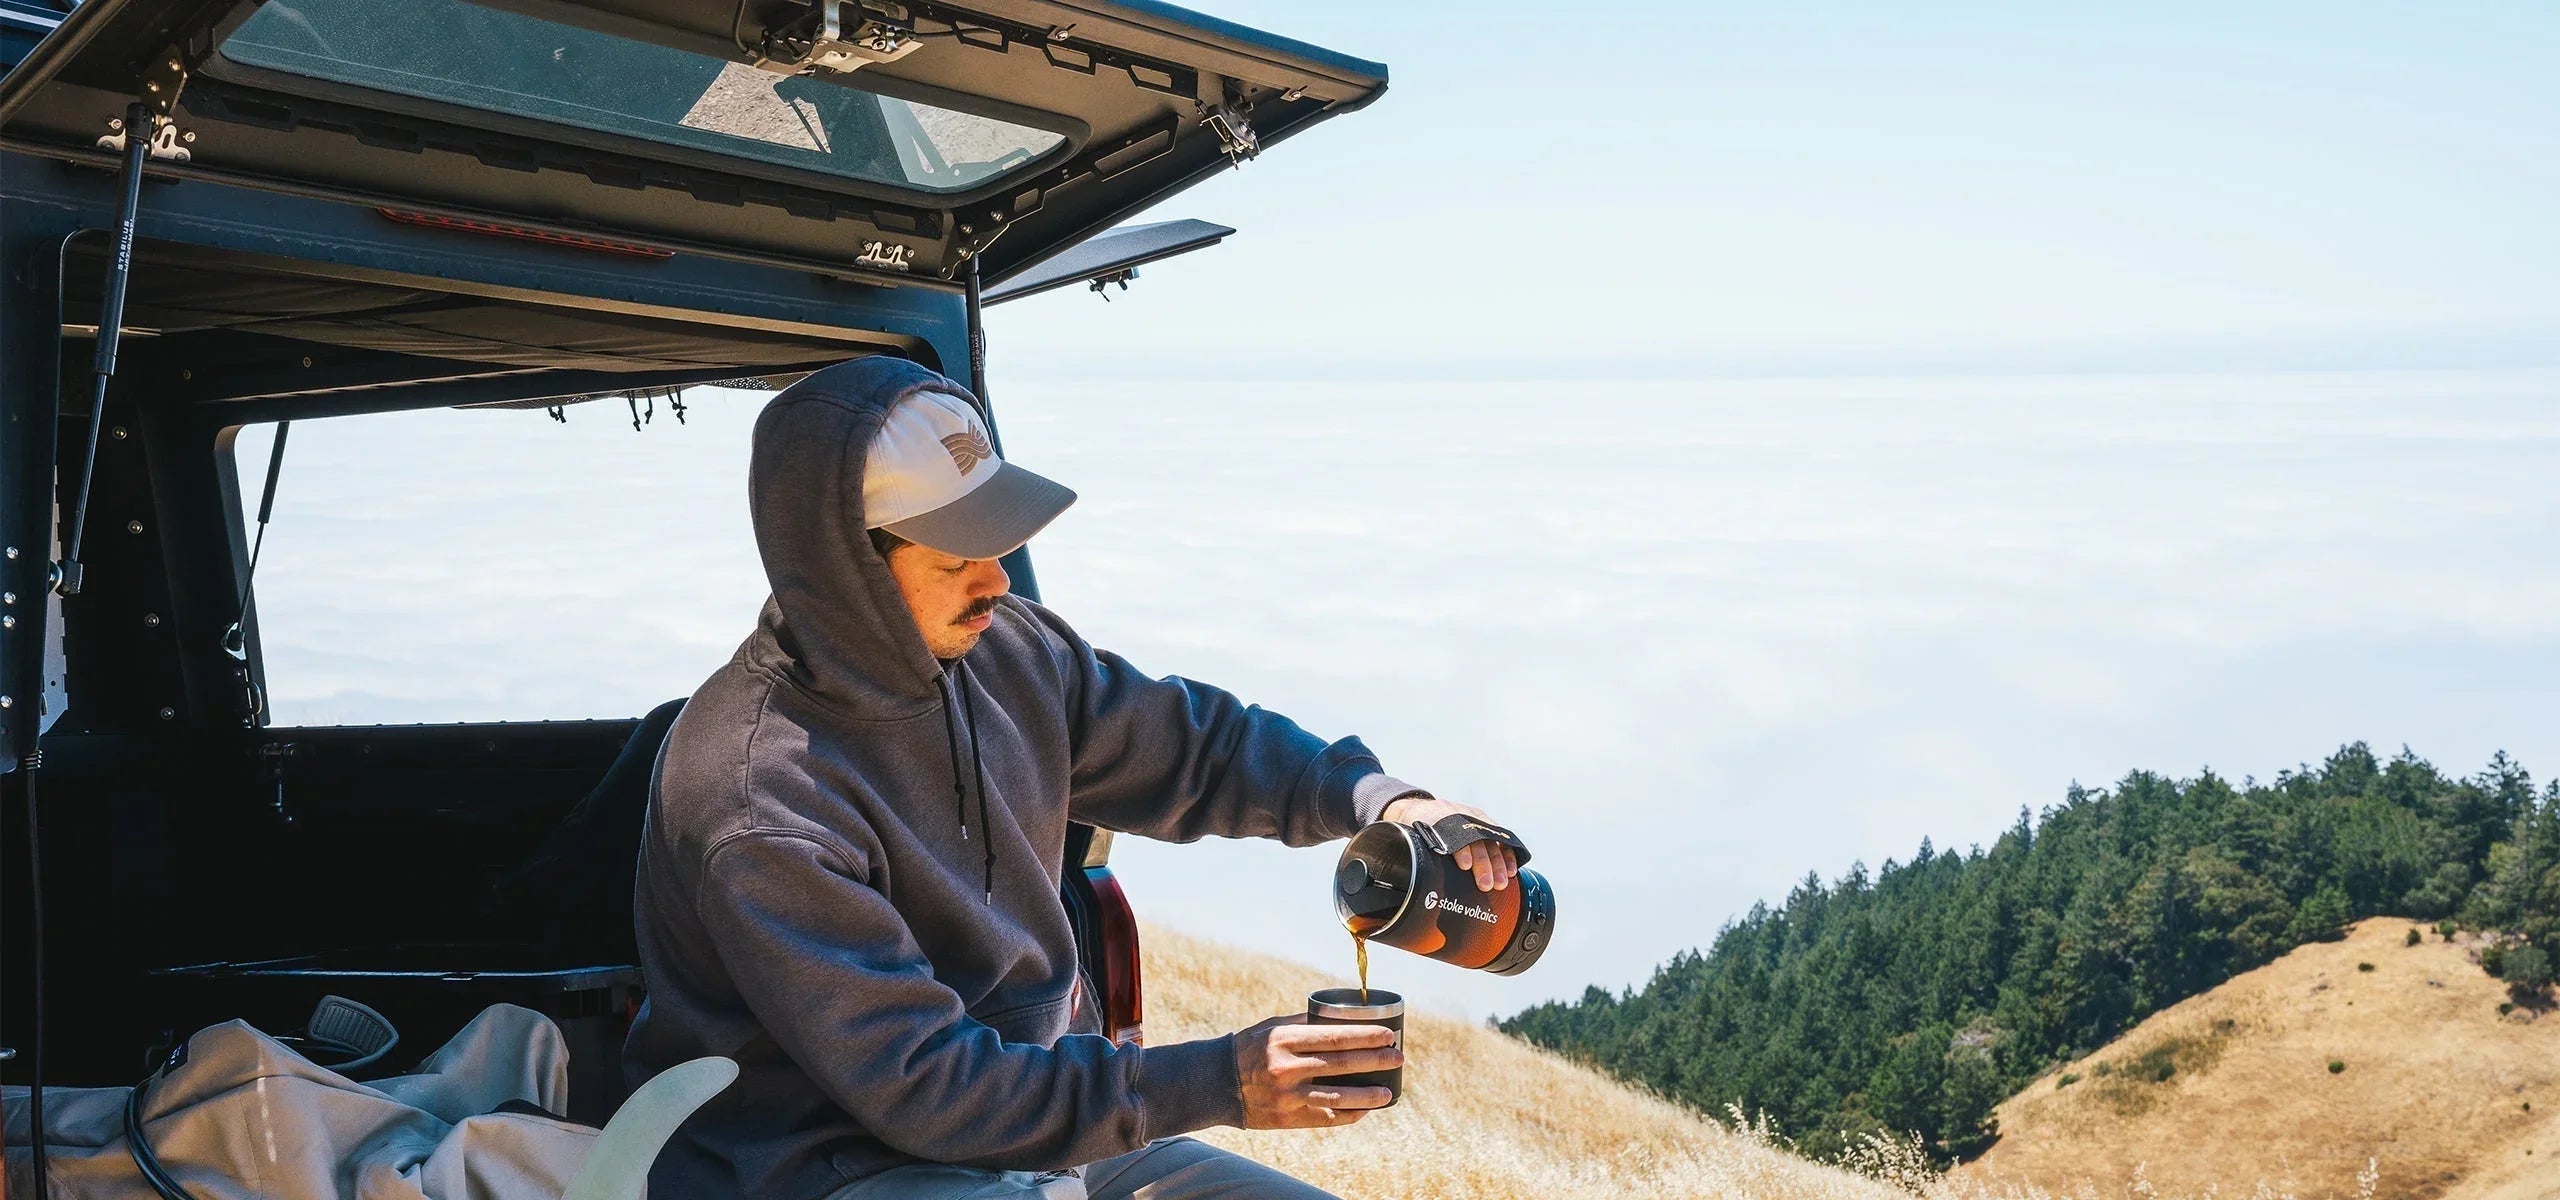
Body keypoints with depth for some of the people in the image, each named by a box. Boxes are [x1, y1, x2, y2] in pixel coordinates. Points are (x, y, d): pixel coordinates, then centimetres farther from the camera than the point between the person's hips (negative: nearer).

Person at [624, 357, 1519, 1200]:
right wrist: (1214, 1085, -26)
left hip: (1047, 1118, 8)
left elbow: (1186, 745, 14)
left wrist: (1377, 796, -5)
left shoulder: (1003, 650, -2)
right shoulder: (756, 800, -26)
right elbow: (917, 1085, -25)